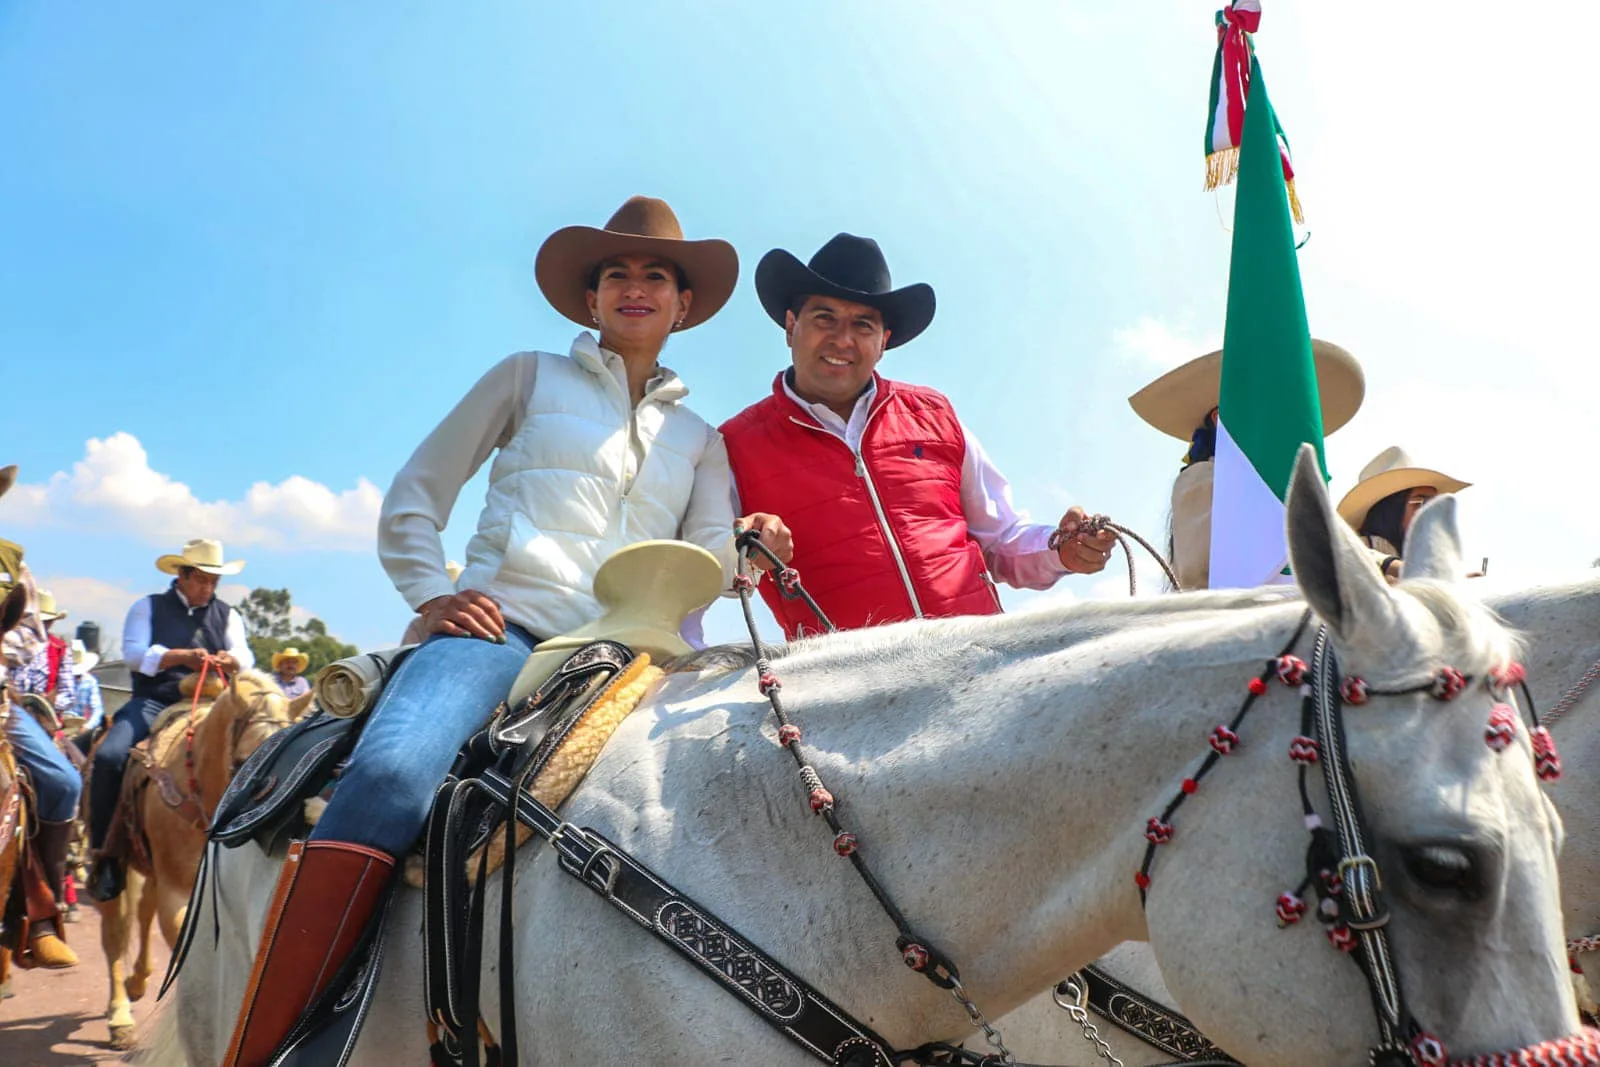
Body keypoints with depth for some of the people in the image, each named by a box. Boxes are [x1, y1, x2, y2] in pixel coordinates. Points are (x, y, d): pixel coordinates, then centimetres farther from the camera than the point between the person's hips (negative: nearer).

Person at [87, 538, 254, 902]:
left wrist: (230, 661, -22)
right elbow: (133, 654, -6)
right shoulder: (148, 608, 10)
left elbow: (246, 659, 3)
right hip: (153, 701, -2)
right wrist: (183, 656, -22)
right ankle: (104, 852, -15)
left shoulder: (227, 615, 17)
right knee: (109, 756, -27)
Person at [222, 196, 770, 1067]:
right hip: (501, 628, -3)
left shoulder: (698, 439, 27)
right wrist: (432, 596, 1)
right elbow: (413, 497, 17)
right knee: (389, 775, -34)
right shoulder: (530, 377, 19)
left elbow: (712, 554, 14)